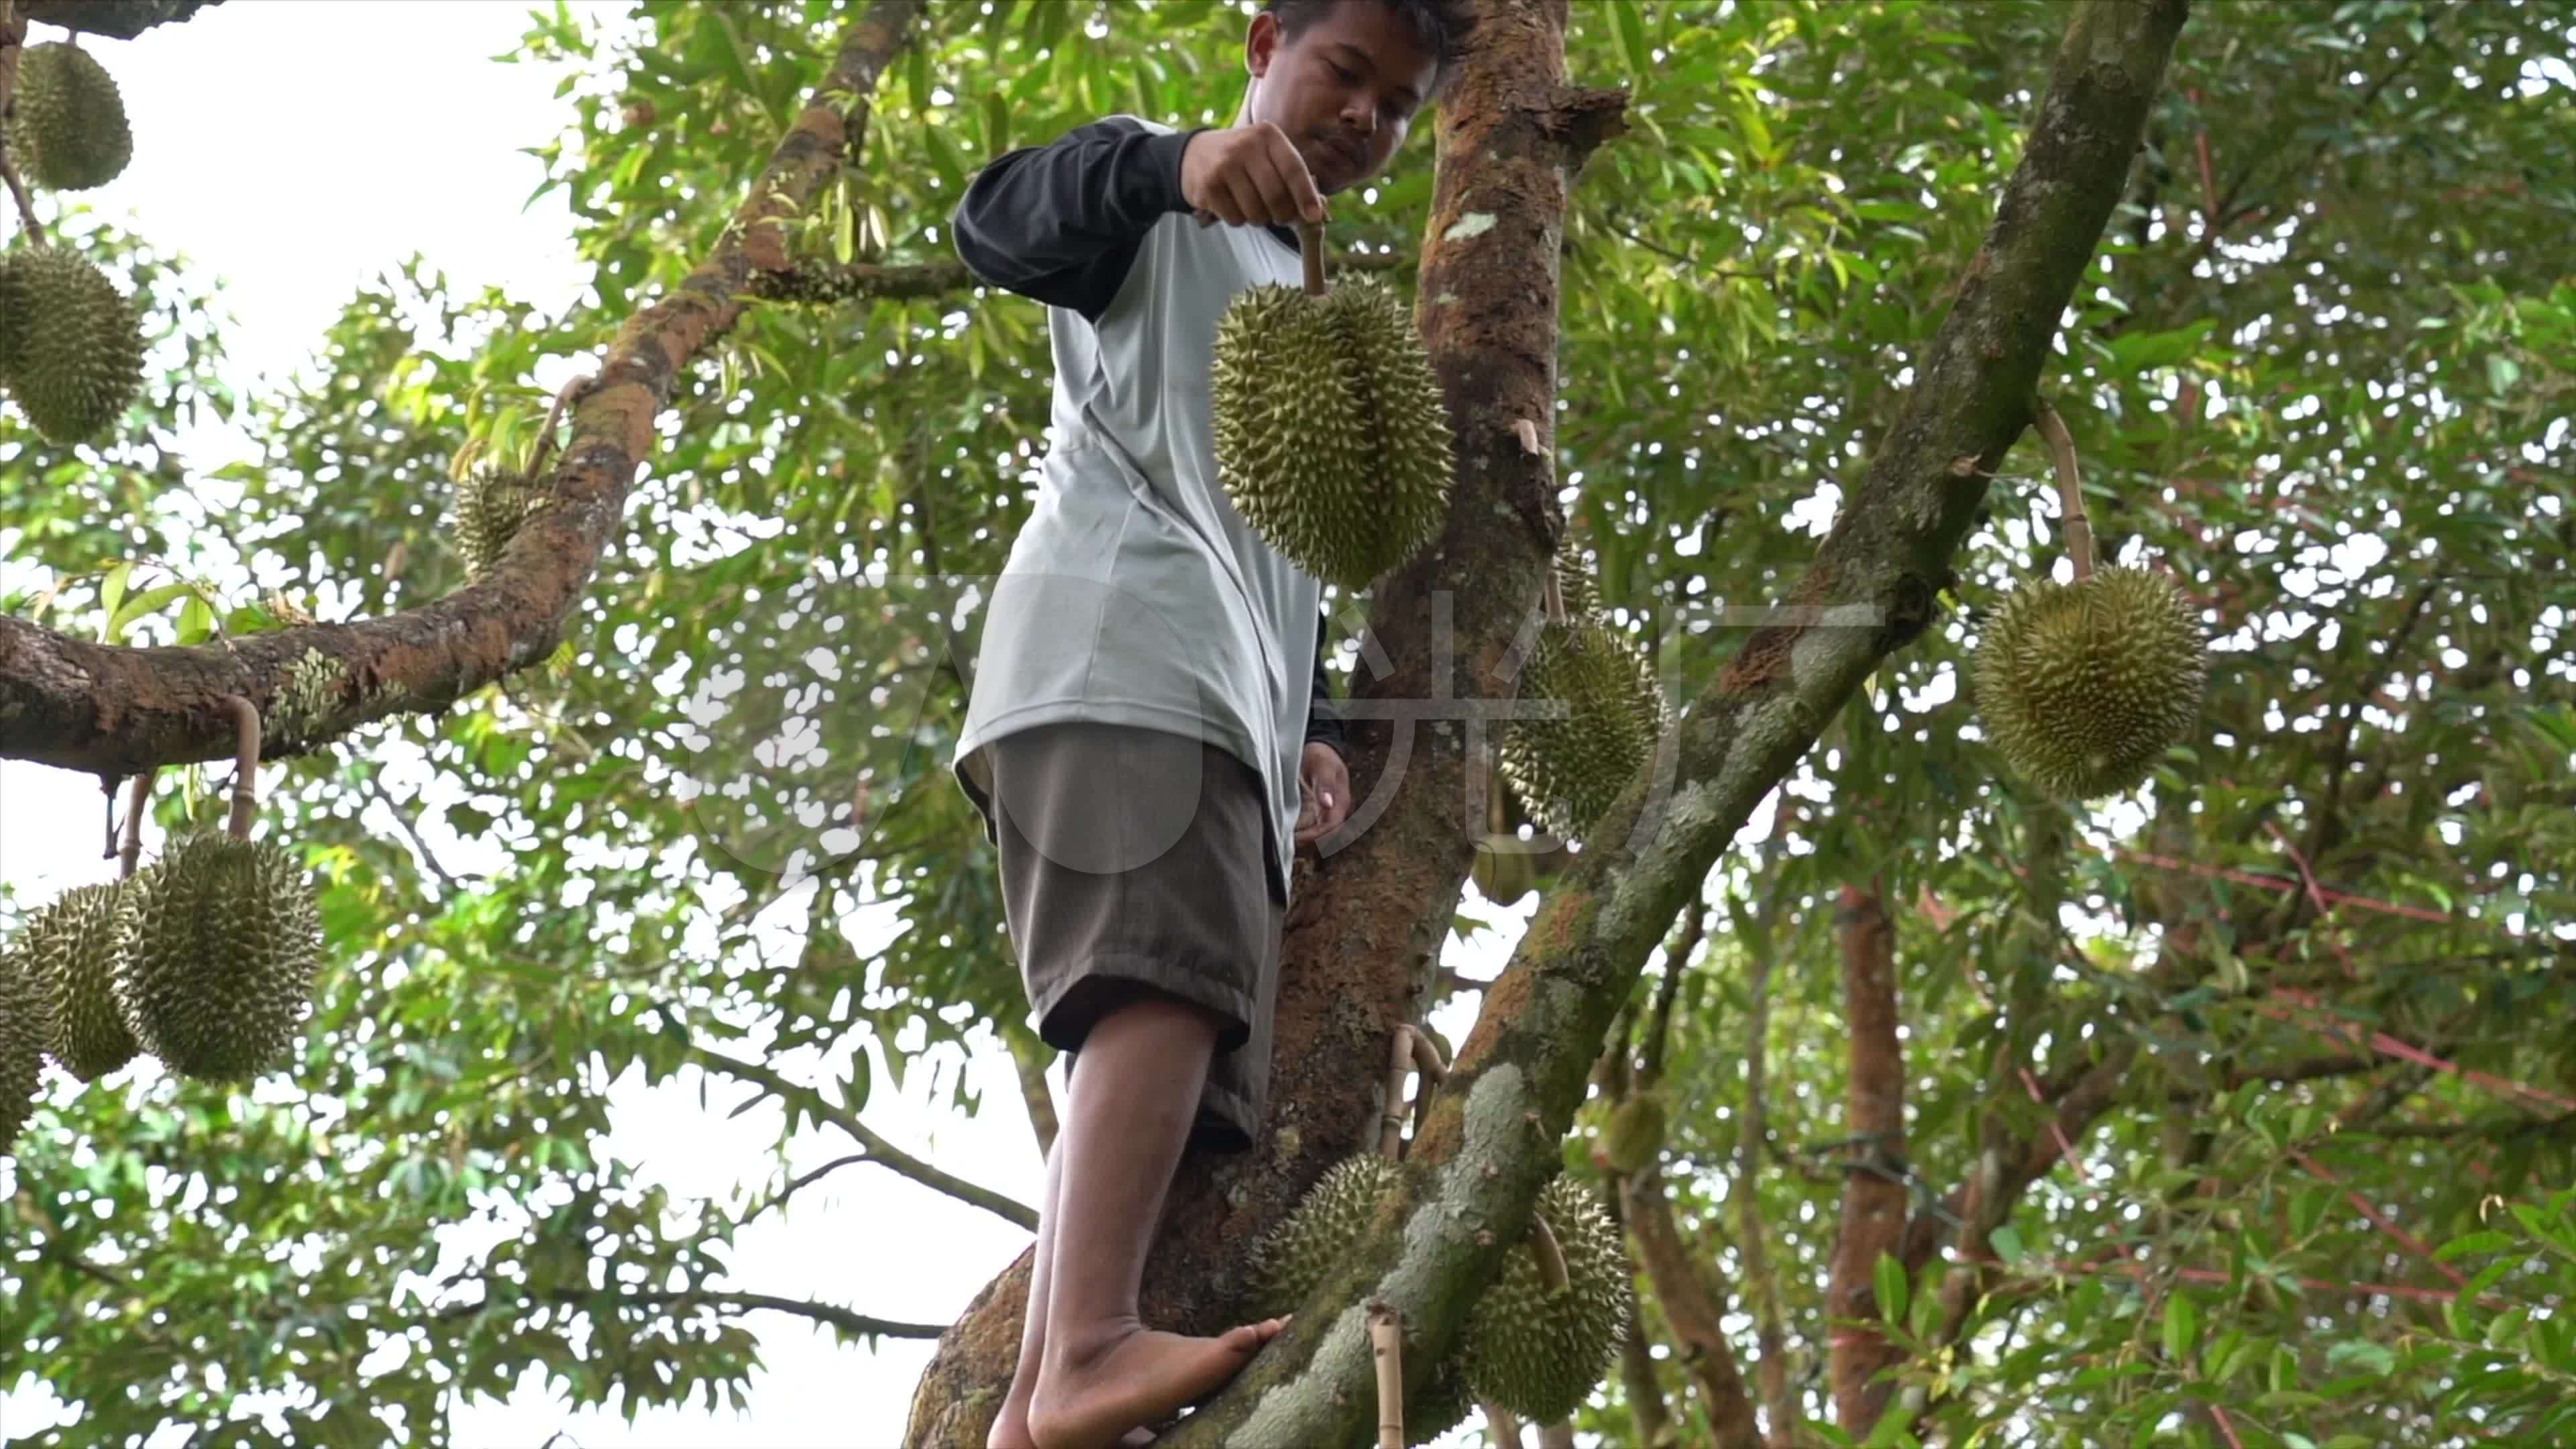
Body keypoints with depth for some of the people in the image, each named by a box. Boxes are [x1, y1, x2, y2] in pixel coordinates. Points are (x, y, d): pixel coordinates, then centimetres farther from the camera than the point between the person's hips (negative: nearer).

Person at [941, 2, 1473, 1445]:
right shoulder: (1153, 209, 15)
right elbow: (1000, 222, -9)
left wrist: (1312, 726, 16)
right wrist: (1174, 162, -30)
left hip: (1230, 701, 8)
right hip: (1116, 648, -8)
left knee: (1187, 1081, -6)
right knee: (1171, 979, -28)